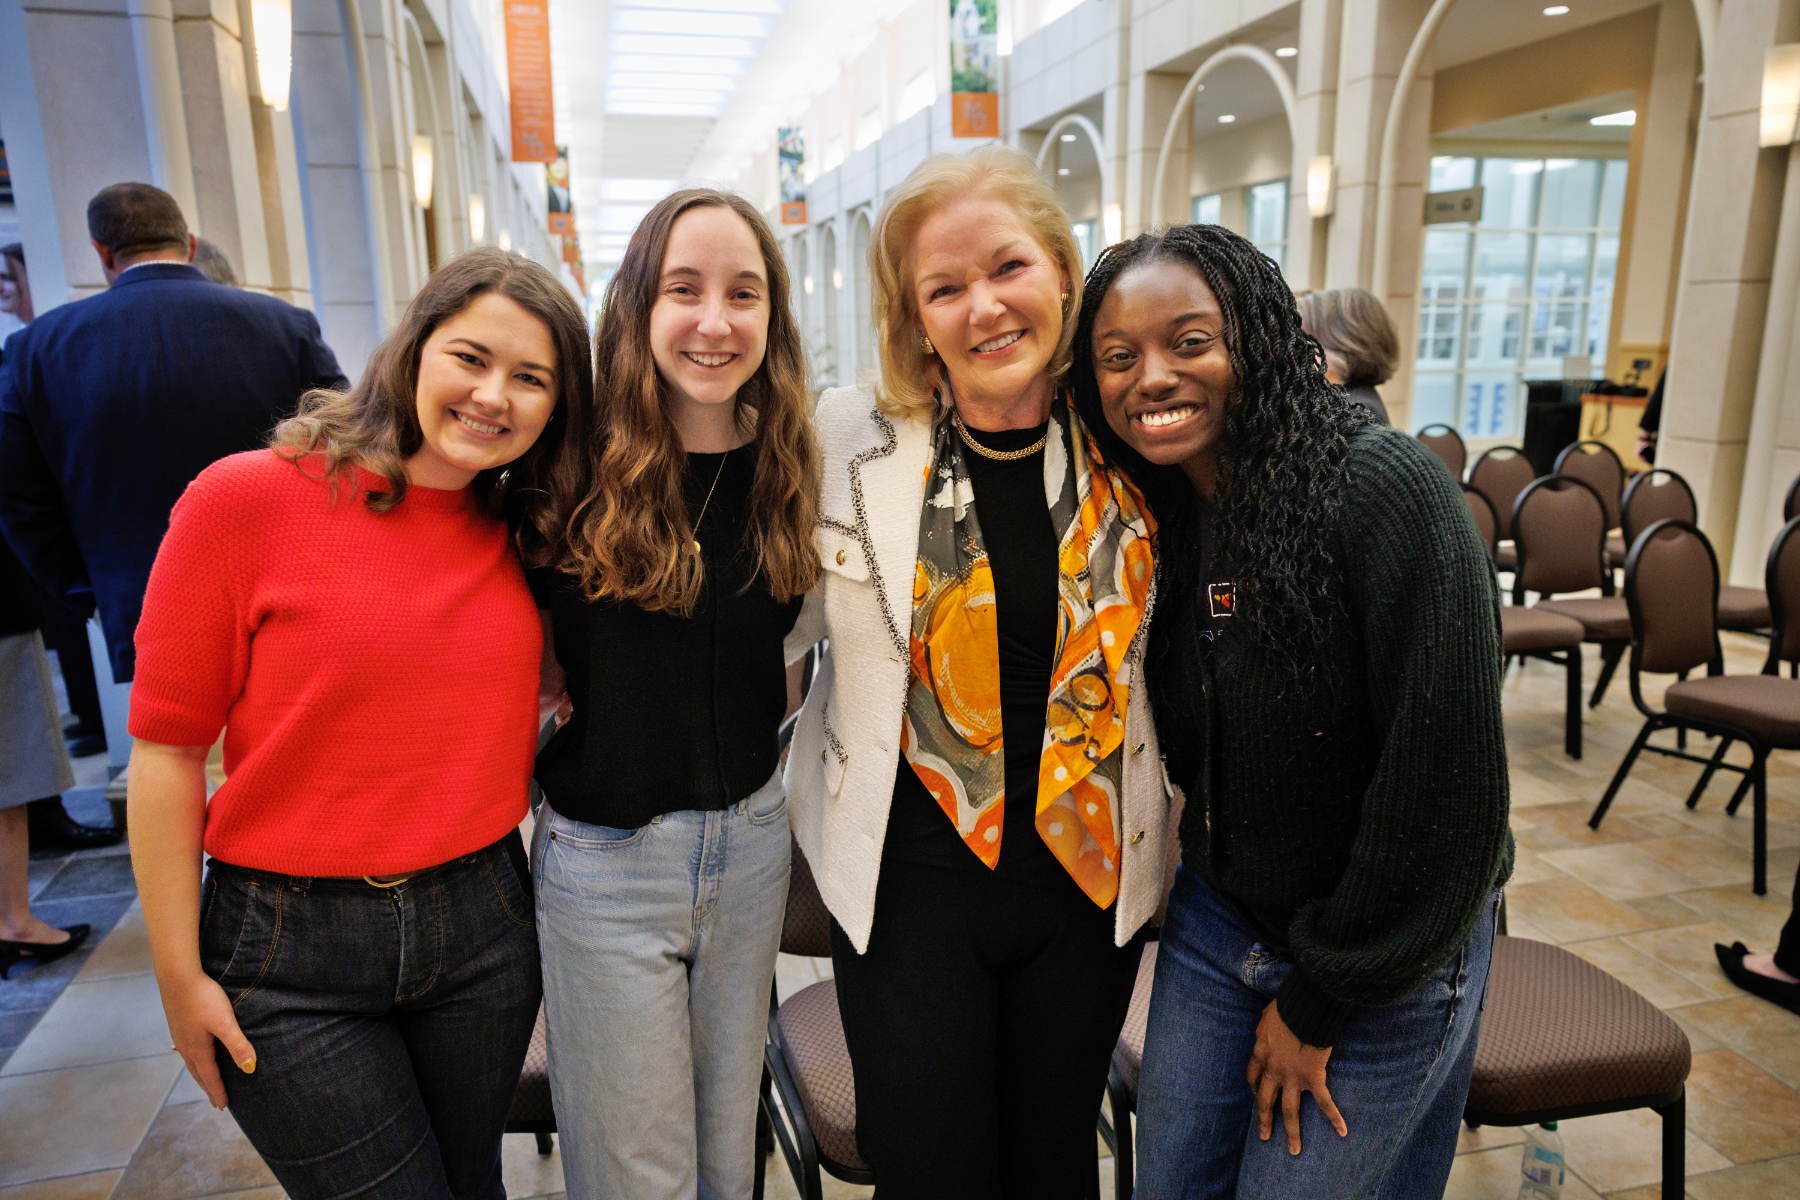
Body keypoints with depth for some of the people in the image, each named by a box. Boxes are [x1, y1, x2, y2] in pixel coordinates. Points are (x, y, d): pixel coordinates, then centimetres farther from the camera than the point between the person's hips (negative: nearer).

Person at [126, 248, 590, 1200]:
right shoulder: (245, 497, -13)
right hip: (291, 951, -4)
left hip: (484, 924, 4)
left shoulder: (523, 532, 1)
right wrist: (179, 975, -5)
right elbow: (166, 748, -9)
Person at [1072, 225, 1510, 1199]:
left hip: (1389, 962, -5)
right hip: (1215, 922, 6)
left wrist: (1316, 1003, -14)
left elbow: (1446, 776, -22)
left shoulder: (1384, 490, -23)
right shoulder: (1157, 513, -2)